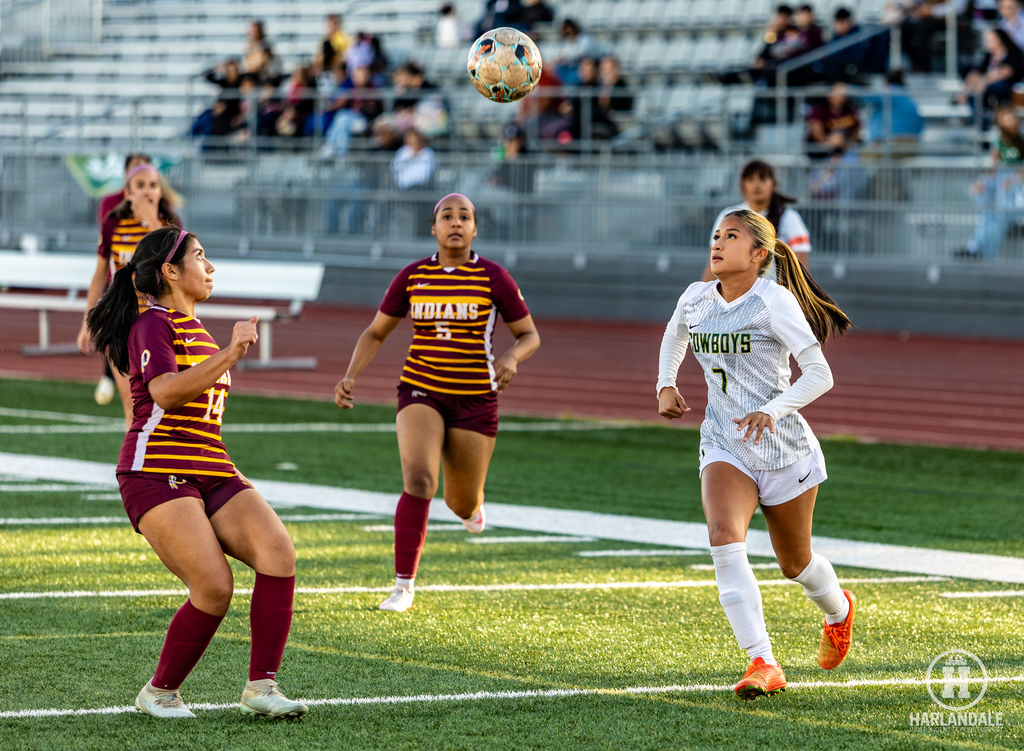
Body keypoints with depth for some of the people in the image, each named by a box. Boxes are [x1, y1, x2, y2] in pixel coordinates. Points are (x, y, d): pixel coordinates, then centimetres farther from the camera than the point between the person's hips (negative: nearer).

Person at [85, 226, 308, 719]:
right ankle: (159, 693, -1)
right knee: (215, 587, -20)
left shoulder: (193, 328, 24)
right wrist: (230, 355, -29)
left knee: (278, 552, -16)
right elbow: (165, 392, -24)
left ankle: (262, 687, -17)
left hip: (212, 472, 8)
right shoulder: (153, 324, -5)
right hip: (157, 474, -8)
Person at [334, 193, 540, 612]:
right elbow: (375, 333, 8)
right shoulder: (412, 277, -1)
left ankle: (471, 503, 50)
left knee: (461, 505, 8)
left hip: (475, 400, 0)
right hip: (421, 393, 0)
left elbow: (530, 336, 1)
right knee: (418, 480, -24)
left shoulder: (494, 278, -6)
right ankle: (403, 586, -17)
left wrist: (512, 358, -23)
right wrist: (350, 376, -8)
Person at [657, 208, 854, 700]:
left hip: (785, 449, -3)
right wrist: (666, 385, 11)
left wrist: (772, 410, -35)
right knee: (724, 538, -25)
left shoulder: (775, 302, -16)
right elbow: (674, 337, 27)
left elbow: (819, 375, -21)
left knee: (794, 563, 15)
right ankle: (763, 665, -29)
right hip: (724, 449, 3)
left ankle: (839, 609, 52)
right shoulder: (695, 299, 1)